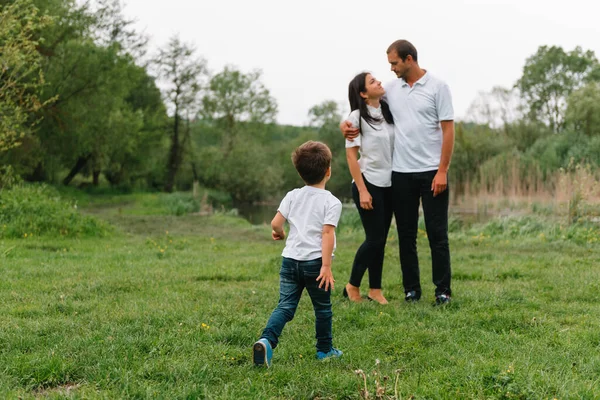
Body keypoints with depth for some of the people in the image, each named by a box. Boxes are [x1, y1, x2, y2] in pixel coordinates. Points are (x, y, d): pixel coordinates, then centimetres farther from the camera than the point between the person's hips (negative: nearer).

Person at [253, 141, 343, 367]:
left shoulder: (293, 196, 7)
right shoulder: (331, 202, -5)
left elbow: (275, 223, 0)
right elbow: (327, 233, -14)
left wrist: (280, 234, 23)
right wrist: (326, 266, -15)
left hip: (290, 259, 3)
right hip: (315, 262, -3)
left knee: (285, 306, 2)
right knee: (322, 308, 14)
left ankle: (266, 340, -21)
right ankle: (325, 350, 27)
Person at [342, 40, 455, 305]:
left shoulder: (437, 87, -4)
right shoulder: (390, 89, 8)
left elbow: (448, 129, -7)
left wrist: (442, 171, -14)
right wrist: (346, 124, -7)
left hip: (432, 172, -4)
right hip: (401, 173, 4)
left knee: (437, 234, 1)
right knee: (406, 235, 8)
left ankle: (443, 290, 10)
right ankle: (411, 289, 18)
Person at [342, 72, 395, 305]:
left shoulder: (388, 112, 8)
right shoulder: (357, 116, -8)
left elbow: (396, 146, 14)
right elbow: (351, 155, -10)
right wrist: (362, 190, -14)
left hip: (388, 184, 6)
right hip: (368, 183, -5)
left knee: (381, 239, 7)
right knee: (374, 238, -5)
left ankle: (375, 289, 15)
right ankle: (352, 286, 11)